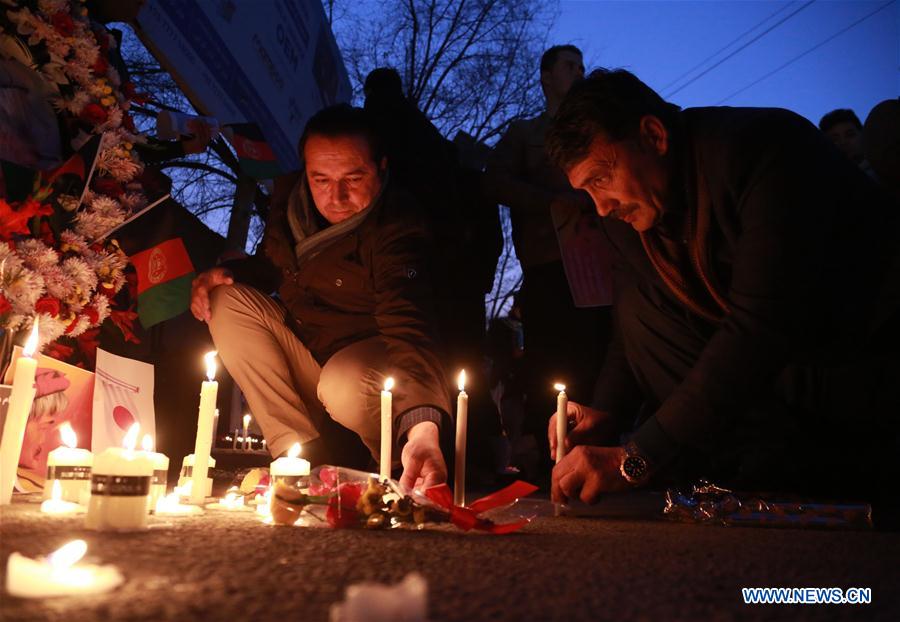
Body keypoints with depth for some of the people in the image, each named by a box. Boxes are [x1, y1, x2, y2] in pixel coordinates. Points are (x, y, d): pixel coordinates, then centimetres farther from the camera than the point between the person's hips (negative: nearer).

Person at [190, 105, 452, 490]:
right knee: (227, 301, -10)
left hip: (365, 359, -6)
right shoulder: (290, 201, -5)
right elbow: (272, 265, 15)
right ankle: (302, 451, -12)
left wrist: (423, 429, -55)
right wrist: (225, 273, -8)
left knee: (344, 385, -38)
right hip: (305, 350, 7)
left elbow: (407, 328, -40)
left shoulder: (398, 227, -26)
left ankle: (402, 467, -2)